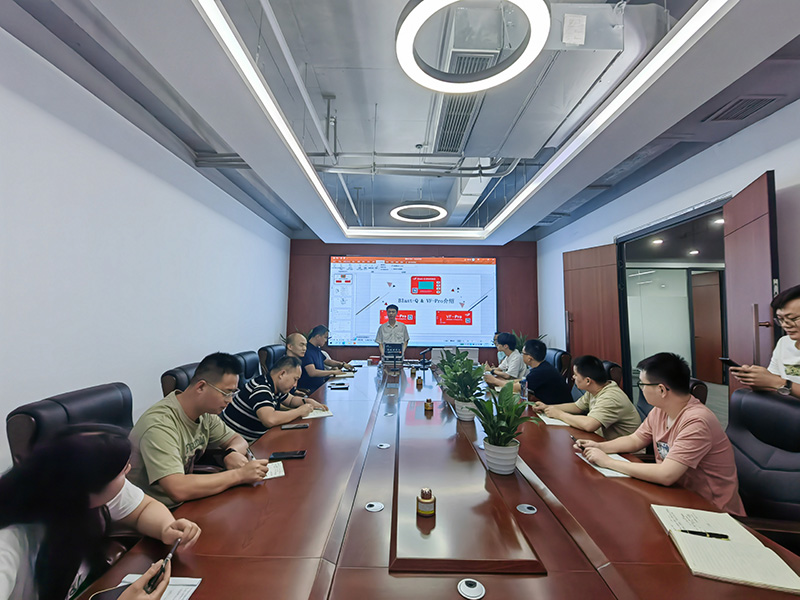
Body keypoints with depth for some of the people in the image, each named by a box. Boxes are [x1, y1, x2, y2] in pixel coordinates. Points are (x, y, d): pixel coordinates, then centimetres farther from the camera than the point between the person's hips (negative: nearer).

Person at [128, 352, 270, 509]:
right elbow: (178, 490, -35)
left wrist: (232, 453, -15)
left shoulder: (205, 413, -3)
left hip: (185, 503, 7)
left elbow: (237, 440, 8)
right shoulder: (160, 425, -26)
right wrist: (239, 474, -29)